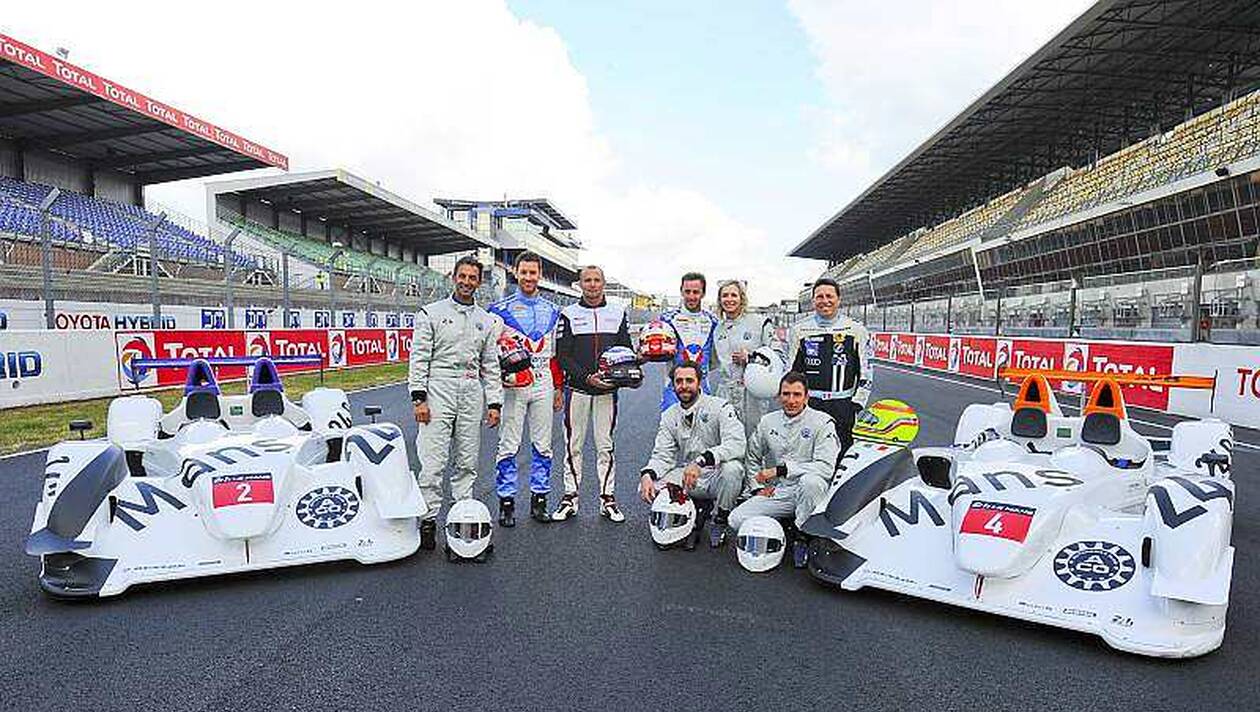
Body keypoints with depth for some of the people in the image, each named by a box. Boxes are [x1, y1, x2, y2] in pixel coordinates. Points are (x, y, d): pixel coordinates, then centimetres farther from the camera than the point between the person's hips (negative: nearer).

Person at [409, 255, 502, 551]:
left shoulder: (487, 321, 14)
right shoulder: (431, 313, 4)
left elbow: (491, 365, 14)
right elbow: (419, 358, -2)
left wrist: (494, 402, 6)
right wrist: (418, 398, -10)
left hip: (472, 395, 4)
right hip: (438, 392, -3)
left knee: (468, 462, 8)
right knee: (433, 461, -6)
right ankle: (429, 518, 5)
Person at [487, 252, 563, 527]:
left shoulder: (552, 310, 12)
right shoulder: (500, 309, 1)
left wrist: (558, 387, 13)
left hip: (543, 385, 4)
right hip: (512, 385, -3)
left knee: (543, 445, 8)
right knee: (509, 445, 1)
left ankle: (539, 501, 19)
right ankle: (506, 503, 11)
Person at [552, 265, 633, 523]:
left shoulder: (618, 313, 10)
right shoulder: (568, 314, 3)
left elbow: (627, 350, 12)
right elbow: (562, 356, -3)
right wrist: (587, 377, -15)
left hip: (607, 390, 1)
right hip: (576, 387, -1)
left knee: (605, 445, 6)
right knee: (573, 445, 4)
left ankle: (608, 498, 14)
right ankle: (570, 497, 14)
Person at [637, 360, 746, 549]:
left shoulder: (720, 407, -9)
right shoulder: (669, 416, 7)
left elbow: (736, 444, -25)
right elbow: (663, 456, 1)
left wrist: (701, 461, -38)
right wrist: (647, 475, -22)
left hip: (716, 476, -3)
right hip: (686, 477, 4)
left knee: (732, 468, -36)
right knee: (647, 489, -17)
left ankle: (720, 521, -7)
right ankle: (696, 512, 6)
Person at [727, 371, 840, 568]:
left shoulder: (822, 422, -6)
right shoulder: (768, 421, 9)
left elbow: (826, 468, -19)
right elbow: (752, 457, 22)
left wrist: (781, 470, -22)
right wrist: (758, 487, 6)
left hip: (805, 492, -4)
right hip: (776, 493, 4)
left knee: (811, 481, -39)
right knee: (736, 520, -17)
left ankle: (803, 537, -16)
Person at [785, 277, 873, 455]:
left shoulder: (856, 330, 5)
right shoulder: (799, 330, 6)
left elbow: (866, 371, 8)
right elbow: (789, 371, 11)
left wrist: (857, 403, 1)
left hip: (843, 406, 0)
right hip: (807, 404, 0)